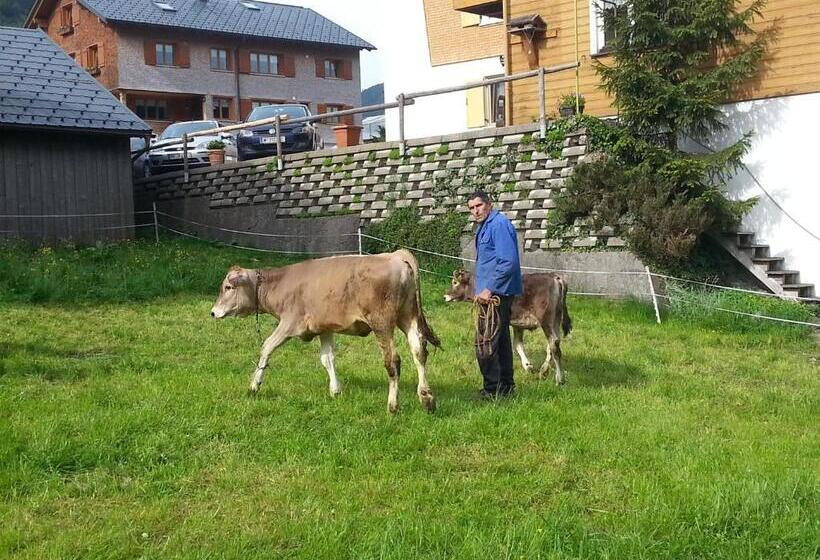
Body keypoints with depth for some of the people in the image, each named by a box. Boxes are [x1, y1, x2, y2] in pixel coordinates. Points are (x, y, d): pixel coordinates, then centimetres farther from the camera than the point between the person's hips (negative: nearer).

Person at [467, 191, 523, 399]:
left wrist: (489, 289, -21)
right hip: (497, 293, 11)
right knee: (501, 340, 16)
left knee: (485, 344, -8)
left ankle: (493, 390, -2)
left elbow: (508, 262, -23)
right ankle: (506, 385, 25)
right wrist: (484, 289, 18)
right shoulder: (485, 227, 16)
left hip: (496, 294, -11)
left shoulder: (499, 224, -15)